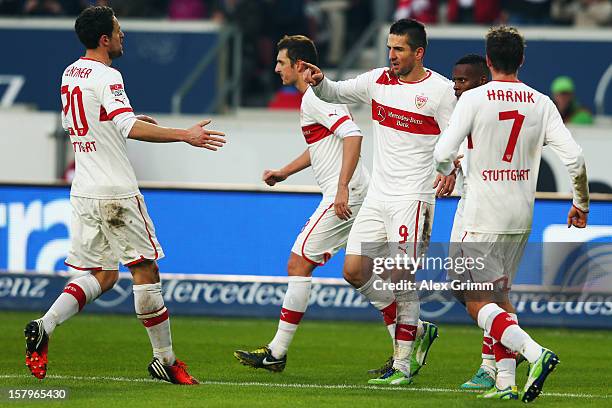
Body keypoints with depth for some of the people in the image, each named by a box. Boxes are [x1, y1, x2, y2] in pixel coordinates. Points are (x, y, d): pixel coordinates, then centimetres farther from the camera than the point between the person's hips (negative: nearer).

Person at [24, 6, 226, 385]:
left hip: (84, 192, 8)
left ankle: (44, 326, -8)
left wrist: (131, 119, 31)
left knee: (102, 275, 11)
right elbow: (130, 128, -26)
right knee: (146, 269, 1)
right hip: (116, 193, -8)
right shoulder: (106, 77, -14)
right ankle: (165, 360, 7)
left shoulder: (70, 75, 12)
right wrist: (184, 135, -27)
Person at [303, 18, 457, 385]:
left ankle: (402, 365, -2)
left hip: (413, 197, -7)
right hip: (378, 196, 7)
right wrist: (319, 81, -7)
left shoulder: (440, 90, -7)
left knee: (400, 279, -10)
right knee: (355, 272, 3)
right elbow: (334, 94, 16)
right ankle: (416, 331, 18)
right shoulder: (378, 81, 8)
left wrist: (452, 171, -27)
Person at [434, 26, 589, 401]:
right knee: (498, 297, 18)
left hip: (484, 216, -5)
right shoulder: (542, 103, 2)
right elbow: (574, 157, -4)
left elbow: (443, 154, -14)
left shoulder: (474, 99, -10)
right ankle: (506, 382, 12)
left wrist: (449, 172, 10)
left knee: (478, 301, -3)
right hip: (522, 217, 5)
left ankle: (534, 353, -23)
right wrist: (581, 204, 10)